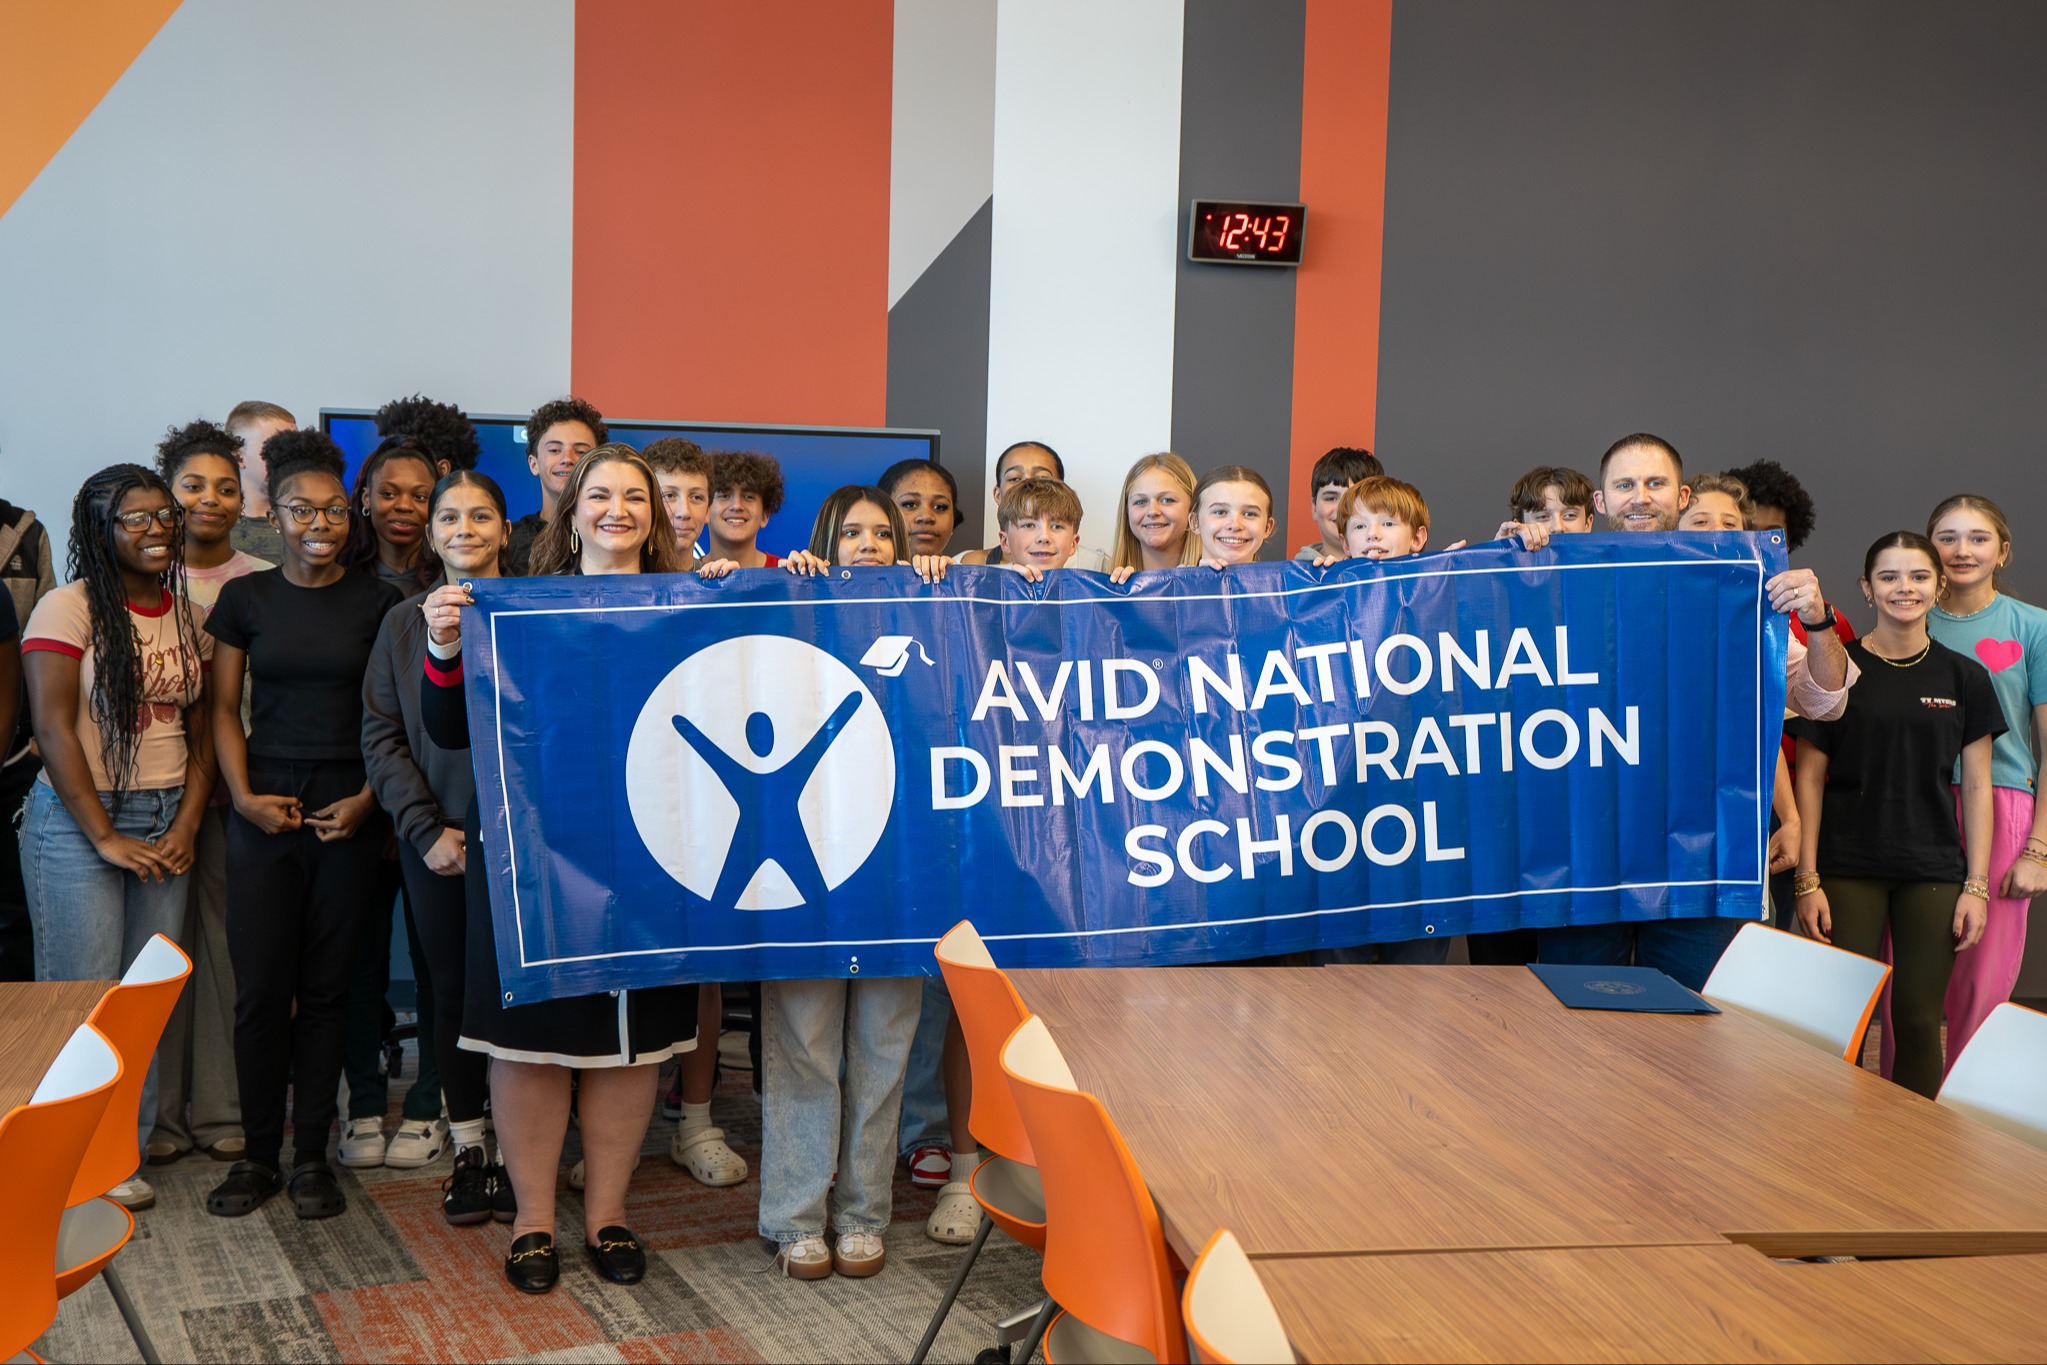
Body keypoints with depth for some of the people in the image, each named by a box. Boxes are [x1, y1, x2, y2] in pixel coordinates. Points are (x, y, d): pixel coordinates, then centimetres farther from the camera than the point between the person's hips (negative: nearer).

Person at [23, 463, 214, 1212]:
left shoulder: (188, 616, 11)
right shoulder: (68, 608, -6)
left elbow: (200, 730, 11)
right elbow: (53, 729, -11)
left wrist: (186, 826, -2)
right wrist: (105, 837, -12)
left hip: (166, 821, 5)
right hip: (77, 819, -5)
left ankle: (126, 1157, 14)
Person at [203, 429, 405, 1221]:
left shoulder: (378, 602, 3)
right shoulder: (246, 599, 4)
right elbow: (225, 710, 5)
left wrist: (367, 798, -8)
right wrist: (243, 796, -8)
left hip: (347, 811, 0)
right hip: (266, 810, 0)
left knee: (326, 986, 4)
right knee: (261, 986, 0)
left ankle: (310, 1154, 14)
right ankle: (258, 1154, 13)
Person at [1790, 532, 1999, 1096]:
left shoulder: (1965, 677, 6)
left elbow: (1976, 786, 7)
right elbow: (1810, 778, 1)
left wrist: (1977, 884, 1)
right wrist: (1807, 880, -5)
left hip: (1934, 872, 1)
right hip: (1849, 871, -1)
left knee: (1919, 1019, 2)